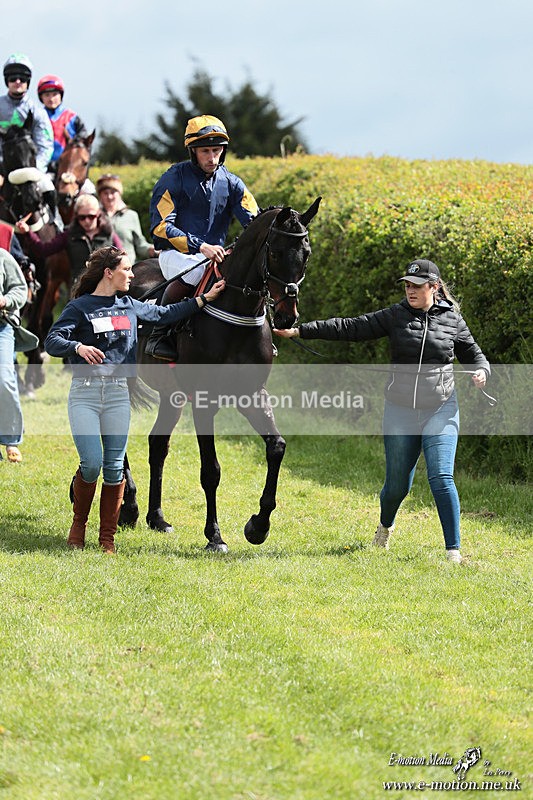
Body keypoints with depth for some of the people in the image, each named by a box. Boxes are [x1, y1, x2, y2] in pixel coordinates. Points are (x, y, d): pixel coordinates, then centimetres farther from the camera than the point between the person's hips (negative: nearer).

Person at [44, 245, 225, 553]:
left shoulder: (130, 306, 13)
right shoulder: (79, 307, -2)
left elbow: (166, 314, 24)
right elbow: (52, 340, -13)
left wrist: (205, 298, 20)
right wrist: (79, 347, -32)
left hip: (118, 392, 4)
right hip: (84, 392, -4)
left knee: (115, 467, 0)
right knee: (92, 464, -13)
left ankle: (108, 536, 10)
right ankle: (79, 524, 12)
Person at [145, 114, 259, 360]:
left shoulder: (231, 183, 8)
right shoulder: (174, 179, -6)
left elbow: (254, 220, 0)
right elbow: (160, 227, -15)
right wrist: (200, 246, -26)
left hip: (215, 254, 5)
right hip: (176, 253, -5)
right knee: (192, 271, -39)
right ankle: (159, 335, -24)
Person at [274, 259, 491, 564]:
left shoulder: (453, 320, 1)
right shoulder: (396, 316, 1)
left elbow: (474, 355, 14)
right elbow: (351, 328, -2)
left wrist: (482, 372, -10)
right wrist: (300, 331, -7)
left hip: (441, 411, -1)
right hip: (401, 410, 1)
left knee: (441, 478, -15)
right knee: (398, 483, 9)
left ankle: (454, 550, -10)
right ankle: (385, 525, 42)